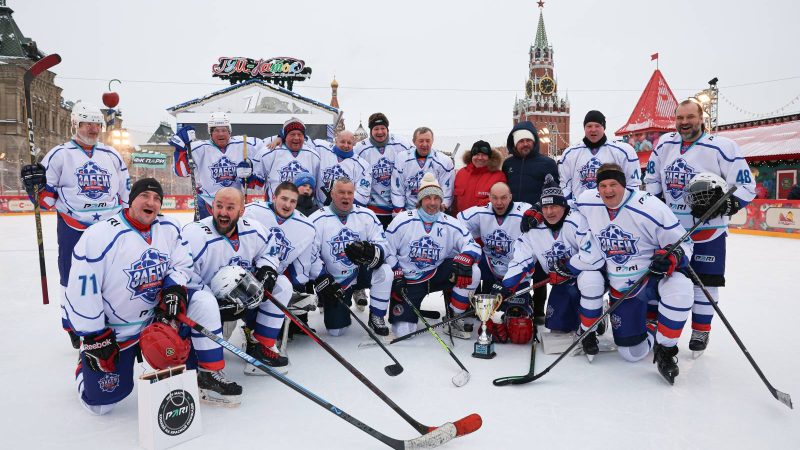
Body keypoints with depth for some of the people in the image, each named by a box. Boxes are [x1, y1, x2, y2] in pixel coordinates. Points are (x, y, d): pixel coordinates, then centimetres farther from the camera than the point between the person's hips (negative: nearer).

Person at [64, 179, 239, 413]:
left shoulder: (169, 229, -6)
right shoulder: (100, 236, -22)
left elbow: (182, 264, 5)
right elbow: (81, 291, -19)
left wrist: (174, 289, -17)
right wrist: (94, 338, -15)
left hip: (158, 314, 4)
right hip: (113, 331, -4)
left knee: (204, 303, -16)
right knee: (101, 402, 0)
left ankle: (209, 376, -7)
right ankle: (85, 367, 36)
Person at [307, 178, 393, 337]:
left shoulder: (366, 215, -5)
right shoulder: (317, 219, -11)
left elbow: (383, 246, -9)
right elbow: (309, 254, -13)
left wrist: (369, 252, -32)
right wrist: (324, 282, -20)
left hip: (361, 273, 2)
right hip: (333, 282, -1)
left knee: (385, 272, -30)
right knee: (336, 331, -4)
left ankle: (376, 318, -7)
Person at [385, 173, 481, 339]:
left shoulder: (451, 224, -4)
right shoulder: (403, 220, -9)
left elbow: (472, 245, -11)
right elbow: (387, 250, -4)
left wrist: (463, 260, -33)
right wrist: (397, 278, -11)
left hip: (436, 274, 2)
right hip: (408, 280, -2)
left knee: (472, 272, -23)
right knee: (403, 331, -15)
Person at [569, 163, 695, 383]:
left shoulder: (650, 208, -21)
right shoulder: (587, 204, -10)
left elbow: (682, 242, -12)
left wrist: (672, 257, -33)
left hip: (653, 278, -2)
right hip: (620, 288, 3)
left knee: (678, 288, -39)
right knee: (632, 352, -4)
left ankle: (664, 350, -17)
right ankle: (648, 329, 33)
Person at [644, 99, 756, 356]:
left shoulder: (722, 147, -13)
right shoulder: (665, 144, 2)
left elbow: (746, 186, -11)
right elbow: (651, 177, 14)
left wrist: (721, 205, -25)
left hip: (707, 231, -3)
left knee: (705, 281, 4)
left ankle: (701, 330, 22)